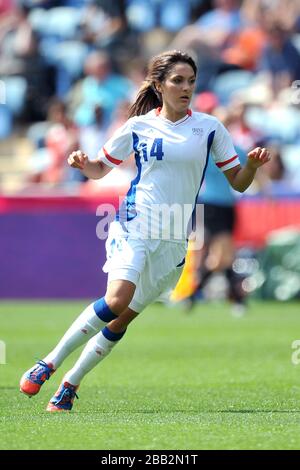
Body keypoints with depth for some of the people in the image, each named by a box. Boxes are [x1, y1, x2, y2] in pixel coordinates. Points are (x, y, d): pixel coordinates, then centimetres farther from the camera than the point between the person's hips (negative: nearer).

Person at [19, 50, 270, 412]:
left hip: (173, 240, 2)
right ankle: (48, 364, -14)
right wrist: (82, 163, -8)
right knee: (117, 300, -25)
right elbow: (100, 168, 14)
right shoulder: (138, 126, 3)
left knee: (124, 318, 2)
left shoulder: (208, 128, 4)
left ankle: (70, 384, 15)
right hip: (134, 224, -2)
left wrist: (253, 165, -14)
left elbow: (237, 182, 7)